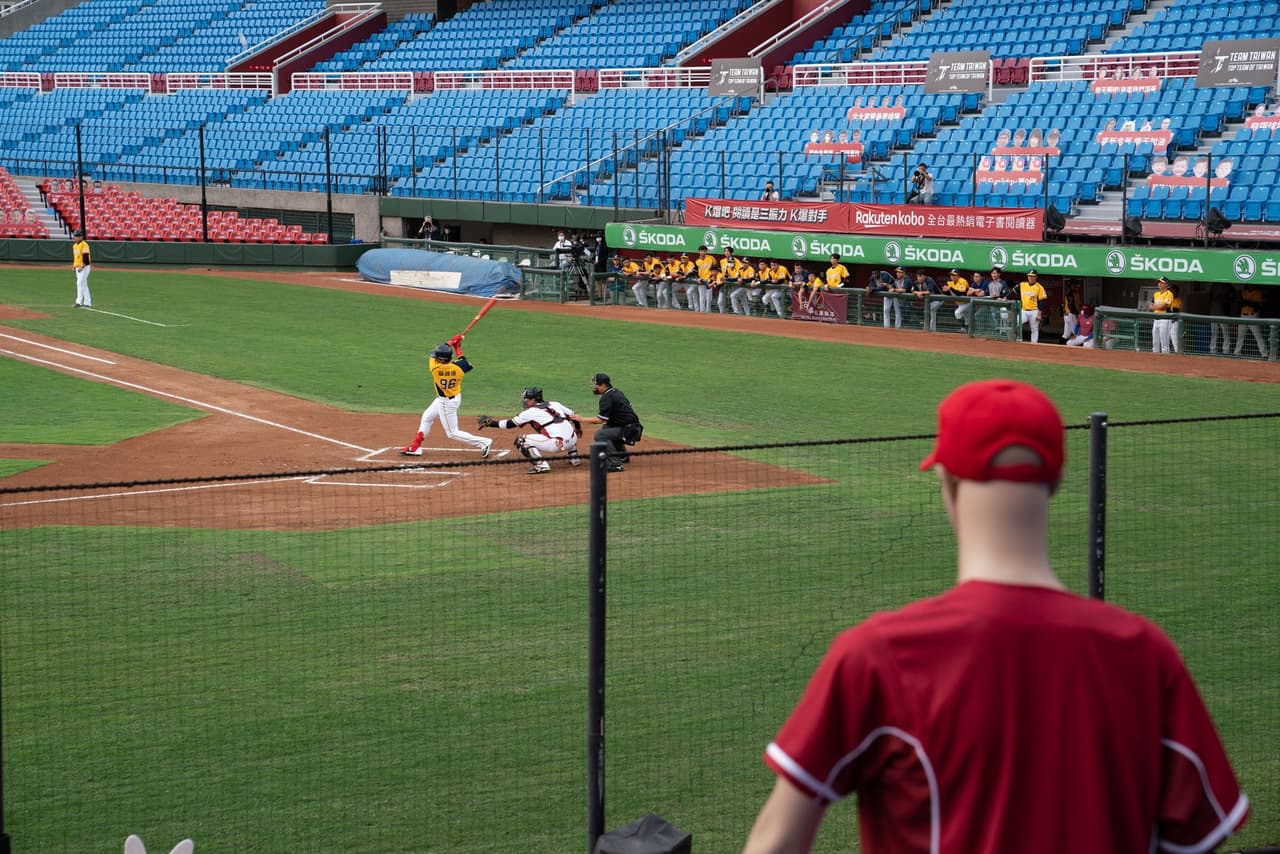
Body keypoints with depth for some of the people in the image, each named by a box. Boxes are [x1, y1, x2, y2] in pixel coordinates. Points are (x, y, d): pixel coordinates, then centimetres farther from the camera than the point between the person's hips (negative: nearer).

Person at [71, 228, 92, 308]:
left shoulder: (84, 244, -12)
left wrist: (82, 267, -24)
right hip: (78, 267, 9)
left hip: (84, 267, -9)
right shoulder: (74, 245, 15)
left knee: (80, 283, -17)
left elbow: (86, 257, -19)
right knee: (83, 284, 10)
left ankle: (79, 302, -19)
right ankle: (88, 303, 13)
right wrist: (73, 265, 11)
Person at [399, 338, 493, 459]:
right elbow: (468, 366, 4)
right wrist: (457, 347, 4)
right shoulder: (458, 366, -19)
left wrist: (451, 343, -2)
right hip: (455, 398, 8)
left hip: (447, 403, -8)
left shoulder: (434, 367, -30)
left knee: (453, 433, 5)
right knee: (427, 417, 24)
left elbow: (433, 358, -9)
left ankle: (483, 442, 3)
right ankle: (415, 447, 31)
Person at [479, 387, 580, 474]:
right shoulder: (555, 404, 18)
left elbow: (509, 424, 7)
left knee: (521, 440, 2)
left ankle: (541, 465, -8)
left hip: (556, 444, -7)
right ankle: (574, 459, 35)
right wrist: (578, 429, 44)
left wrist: (489, 422, 17)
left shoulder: (531, 412, 3)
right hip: (572, 441, 7)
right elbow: (574, 416, 23)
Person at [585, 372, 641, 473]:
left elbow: (600, 420, -19)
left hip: (629, 430, -10)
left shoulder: (607, 397, -15)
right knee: (606, 428, 29)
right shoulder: (617, 392, 14)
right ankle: (623, 456, 33)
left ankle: (615, 463, -24)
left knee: (600, 434, -17)